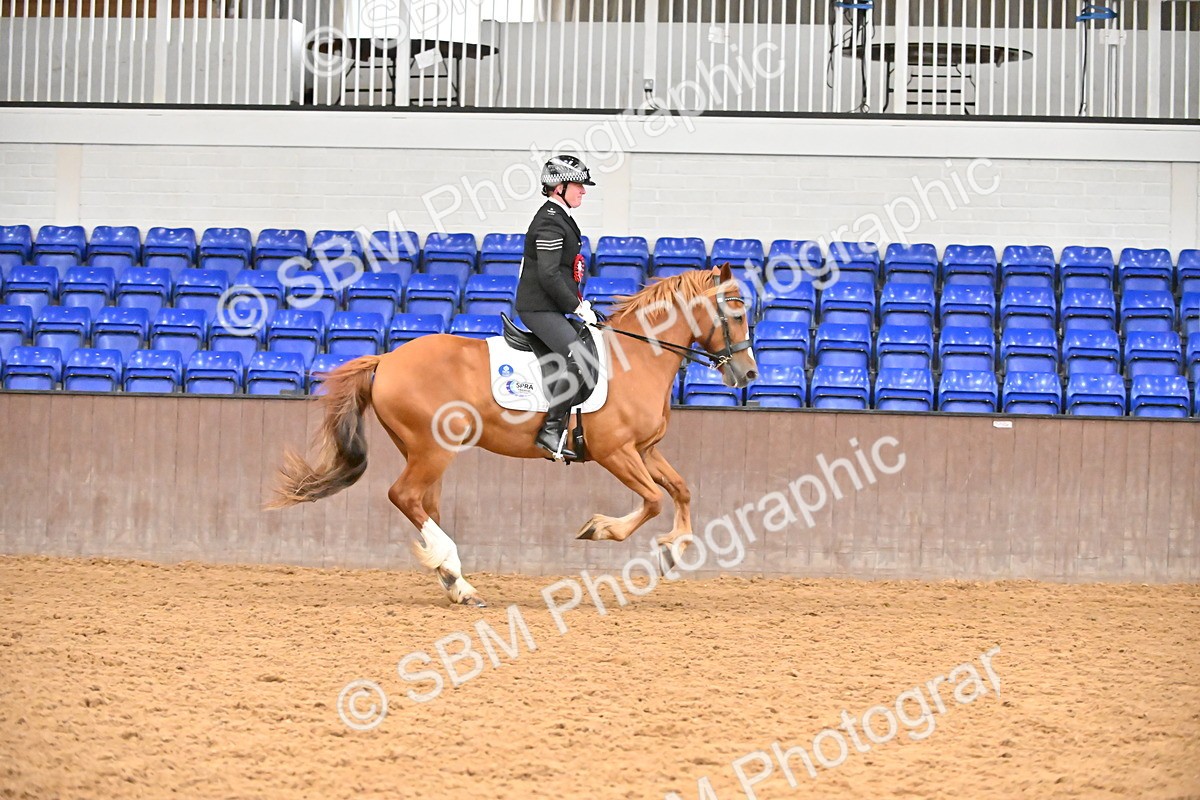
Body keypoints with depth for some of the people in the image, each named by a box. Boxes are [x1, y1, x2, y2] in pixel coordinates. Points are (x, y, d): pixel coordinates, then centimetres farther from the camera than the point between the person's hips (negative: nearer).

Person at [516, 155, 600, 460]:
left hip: (550, 308, 11)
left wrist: (579, 303, 15)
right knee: (580, 359, -23)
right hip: (539, 307, -11)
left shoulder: (558, 218, 17)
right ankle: (550, 429, -20)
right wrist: (577, 307, -16)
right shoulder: (550, 223, -15)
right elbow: (549, 276, -22)